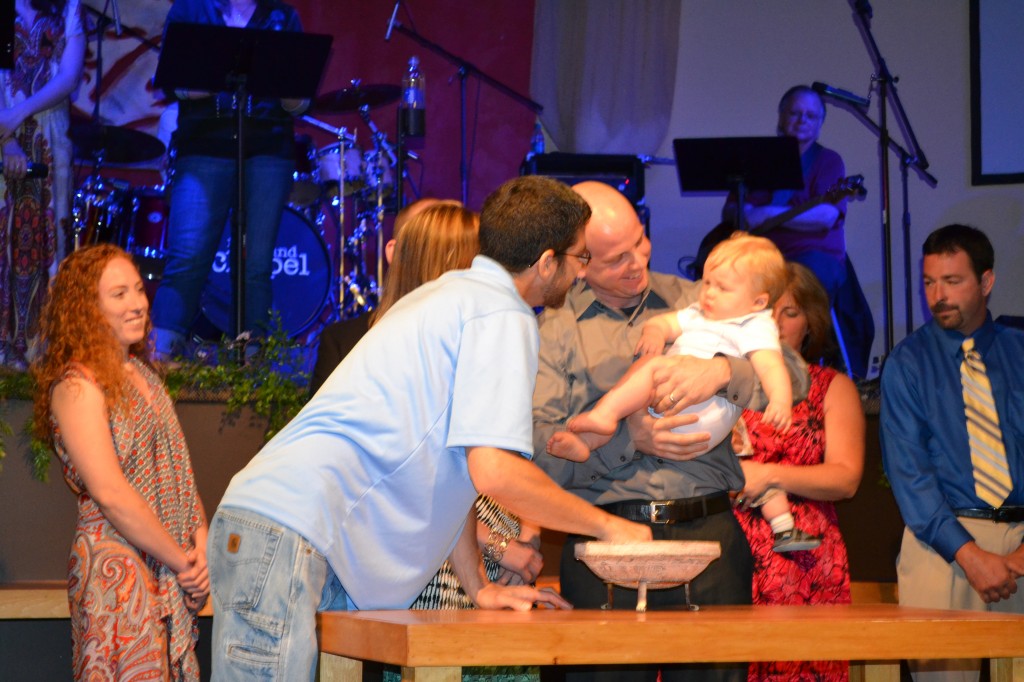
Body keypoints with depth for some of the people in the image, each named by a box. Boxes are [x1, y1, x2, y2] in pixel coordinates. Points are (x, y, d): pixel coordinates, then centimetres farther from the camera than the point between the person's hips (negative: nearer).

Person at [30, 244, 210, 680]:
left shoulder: (142, 374, 16)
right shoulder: (77, 385, -11)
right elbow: (109, 491, -17)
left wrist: (200, 545, -1)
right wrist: (182, 560, -12)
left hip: (172, 573, 8)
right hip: (118, 568, -8)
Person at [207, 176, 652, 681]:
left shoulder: (450, 295, 24)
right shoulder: (503, 316, -7)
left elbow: (449, 471, 27)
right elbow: (494, 471, -17)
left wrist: (479, 586, 22)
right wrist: (607, 525, -3)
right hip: (291, 531, -10)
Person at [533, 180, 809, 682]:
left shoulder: (698, 303, 13)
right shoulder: (553, 332, 7)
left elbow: (793, 376, 4)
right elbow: (539, 448, -5)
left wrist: (723, 371, -15)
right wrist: (629, 438, -17)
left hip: (709, 533, 2)